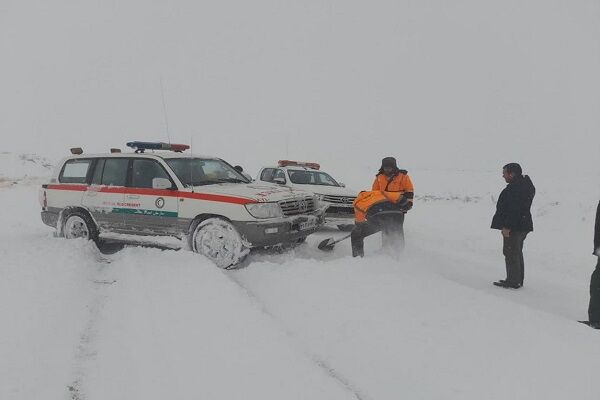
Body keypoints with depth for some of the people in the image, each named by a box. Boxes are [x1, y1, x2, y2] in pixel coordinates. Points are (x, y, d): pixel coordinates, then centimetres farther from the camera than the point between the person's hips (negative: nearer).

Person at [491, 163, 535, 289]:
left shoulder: (514, 188, -21)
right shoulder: (526, 184, 14)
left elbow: (513, 210, -26)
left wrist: (507, 226, -24)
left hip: (513, 227, -11)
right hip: (523, 225, 11)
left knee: (511, 253, -3)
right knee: (517, 253, 18)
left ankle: (513, 282, 2)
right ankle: (518, 280, 26)